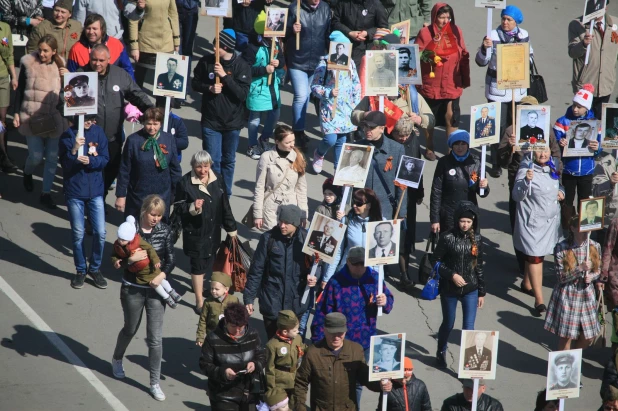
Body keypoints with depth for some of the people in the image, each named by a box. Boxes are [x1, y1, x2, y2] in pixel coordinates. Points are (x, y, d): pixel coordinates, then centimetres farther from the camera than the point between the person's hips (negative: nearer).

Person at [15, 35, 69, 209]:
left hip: (53, 120, 2)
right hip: (32, 118, -2)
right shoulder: (28, 64, -5)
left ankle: (46, 193, 16)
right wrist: (16, 113, -2)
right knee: (36, 156, -3)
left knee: (52, 157, 3)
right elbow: (20, 90, 2)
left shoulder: (60, 67, 2)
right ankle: (27, 172, 32)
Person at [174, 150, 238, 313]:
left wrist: (231, 227, 12)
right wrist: (193, 207, -29)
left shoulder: (217, 180, 1)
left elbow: (225, 205, 8)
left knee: (210, 261, 14)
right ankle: (199, 301, 8)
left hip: (213, 231, 4)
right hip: (195, 231, -4)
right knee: (197, 264, 0)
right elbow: (179, 207, -8)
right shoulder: (185, 182, -11)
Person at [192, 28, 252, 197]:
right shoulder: (207, 61, -7)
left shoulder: (242, 66, -11)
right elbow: (195, 83, 5)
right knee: (213, 161, -4)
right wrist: (209, 88, -15)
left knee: (228, 161, 14)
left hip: (232, 121, 0)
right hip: (210, 120, 0)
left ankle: (226, 195, 28)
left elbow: (243, 94, -18)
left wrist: (224, 76, -25)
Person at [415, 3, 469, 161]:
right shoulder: (425, 33, -5)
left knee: (451, 118, -3)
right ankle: (429, 149, 26)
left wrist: (465, 79, 8)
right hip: (431, 84, -1)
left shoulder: (456, 32, 2)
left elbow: (464, 57, 7)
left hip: (452, 84, 1)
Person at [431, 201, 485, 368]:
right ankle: (441, 352, 43)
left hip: (470, 290, 1)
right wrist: (452, 275, -20)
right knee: (448, 324, 16)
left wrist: (482, 292, 8)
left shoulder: (476, 239, -2)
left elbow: (479, 266, 6)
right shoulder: (448, 238, -12)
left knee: (469, 327, -4)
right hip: (449, 289, -1)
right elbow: (435, 261, -7)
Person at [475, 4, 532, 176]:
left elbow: (530, 56, 18)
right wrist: (485, 48, -27)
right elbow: (481, 61, -8)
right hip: (497, 88, -4)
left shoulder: (523, 35, 4)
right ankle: (496, 164, 4)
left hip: (518, 89, 4)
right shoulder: (493, 36, -9)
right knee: (498, 127, -3)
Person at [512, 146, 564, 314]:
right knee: (535, 257, -7)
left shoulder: (552, 170, 5)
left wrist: (561, 192, 2)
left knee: (532, 255, 20)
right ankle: (539, 300, -6)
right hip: (532, 222, -7)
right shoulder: (526, 170, -16)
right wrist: (526, 181, -33)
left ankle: (526, 284, 42)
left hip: (551, 221, 7)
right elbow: (517, 196, -17)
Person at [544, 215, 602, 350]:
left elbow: (598, 270, 10)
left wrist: (592, 276, -13)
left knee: (588, 337, 11)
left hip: (587, 295, 4)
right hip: (567, 296, -4)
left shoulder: (595, 247, -3)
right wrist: (580, 269, -27)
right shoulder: (562, 248, -14)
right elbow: (561, 277, -13)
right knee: (566, 336, 1)